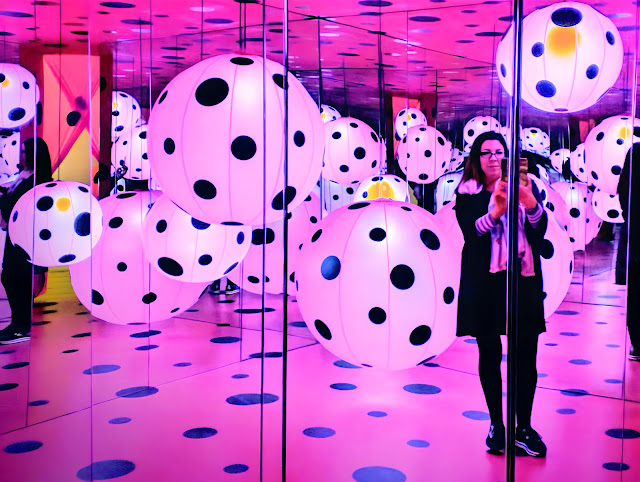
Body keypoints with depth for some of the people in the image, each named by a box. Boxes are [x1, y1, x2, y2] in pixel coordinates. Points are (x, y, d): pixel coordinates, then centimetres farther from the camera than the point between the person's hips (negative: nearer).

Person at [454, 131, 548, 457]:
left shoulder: (526, 188, 7)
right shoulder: (468, 193, 3)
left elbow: (540, 229, -6)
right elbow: (470, 231, -12)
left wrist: (528, 199, -25)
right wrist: (496, 210, -30)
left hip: (523, 282, 1)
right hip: (484, 284, -1)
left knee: (526, 355, 0)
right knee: (489, 354, 6)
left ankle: (524, 429, 11)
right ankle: (496, 425, 19)